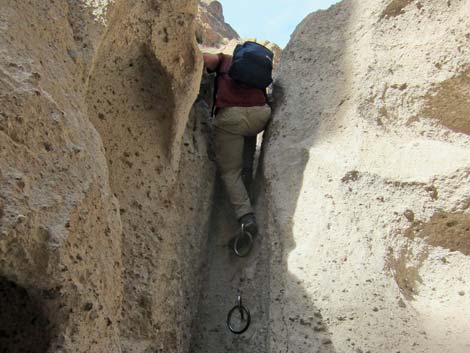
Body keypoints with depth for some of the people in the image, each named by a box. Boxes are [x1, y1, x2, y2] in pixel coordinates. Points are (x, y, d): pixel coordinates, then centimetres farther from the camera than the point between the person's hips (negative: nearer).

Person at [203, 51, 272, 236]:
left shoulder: (224, 60, 24)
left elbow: (206, 57, 4)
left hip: (230, 115, -3)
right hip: (261, 113, 3)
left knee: (230, 171, 9)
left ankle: (245, 216, -8)